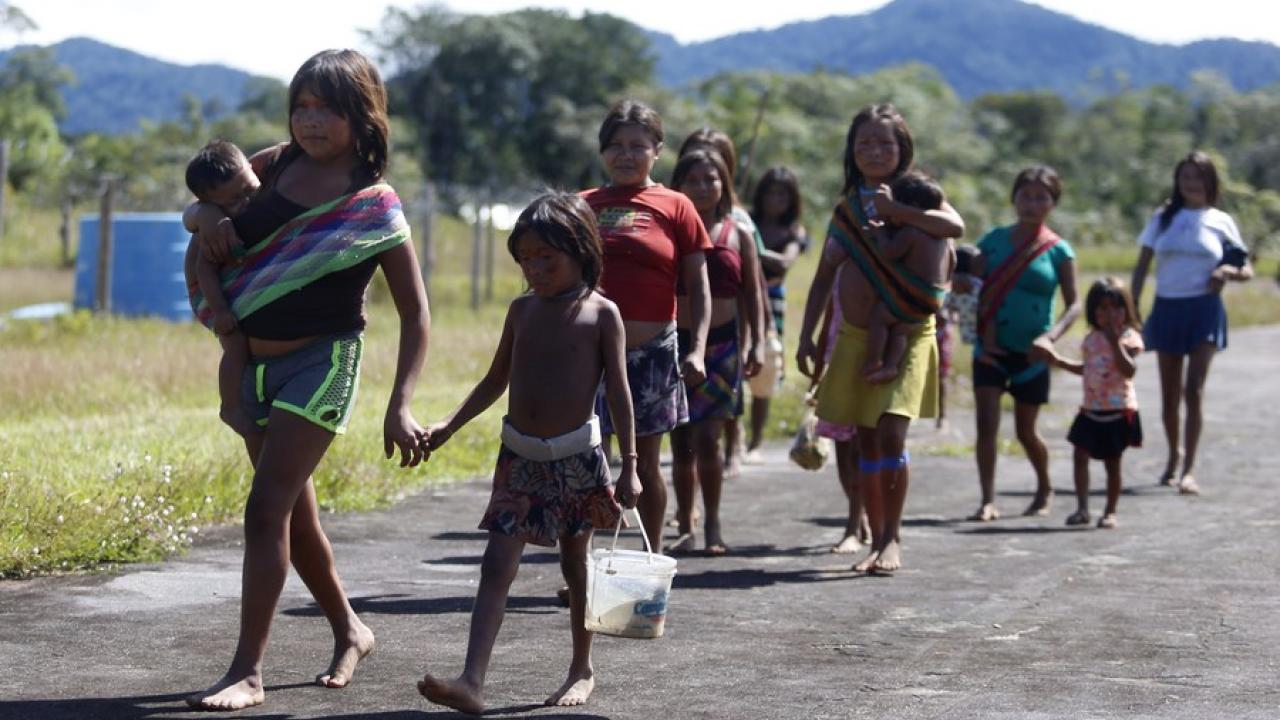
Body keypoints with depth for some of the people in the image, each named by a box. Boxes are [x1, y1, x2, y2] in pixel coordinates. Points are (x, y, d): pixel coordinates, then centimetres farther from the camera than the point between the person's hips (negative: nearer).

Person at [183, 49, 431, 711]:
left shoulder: (375, 208, -11)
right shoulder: (278, 165, 3)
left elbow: (414, 316, -9)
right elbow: (208, 195, 20)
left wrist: (399, 406, -19)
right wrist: (207, 214, -5)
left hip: (321, 364, -6)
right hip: (253, 361, 6)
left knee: (267, 507, -16)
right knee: (294, 513, 14)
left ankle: (247, 671, -15)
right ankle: (349, 632, 34)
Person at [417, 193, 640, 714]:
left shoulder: (601, 313, -5)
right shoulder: (522, 309, 8)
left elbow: (618, 393, -6)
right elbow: (496, 381, 18)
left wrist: (629, 466, -10)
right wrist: (450, 426, 12)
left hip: (576, 455, -3)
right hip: (519, 455, 3)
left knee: (576, 563, 11)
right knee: (497, 565, -7)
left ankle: (582, 669, 27)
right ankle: (472, 682, -15)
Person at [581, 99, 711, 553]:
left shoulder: (674, 207, 2)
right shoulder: (583, 205, 8)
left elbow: (697, 286, 1)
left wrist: (697, 350, -9)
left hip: (651, 352, -1)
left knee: (645, 463, 9)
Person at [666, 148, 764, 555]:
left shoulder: (737, 236, 6)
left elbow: (751, 294, 8)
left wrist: (757, 343, -1)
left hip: (720, 343, -1)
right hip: (674, 342, 1)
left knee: (706, 438, -10)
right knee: (681, 442, 4)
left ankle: (712, 525, 5)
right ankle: (686, 528, 14)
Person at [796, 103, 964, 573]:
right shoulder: (847, 208, 11)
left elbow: (954, 226, -22)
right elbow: (824, 277, 14)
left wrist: (895, 211, -22)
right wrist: (806, 337, 9)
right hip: (855, 336, 5)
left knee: (891, 432, -17)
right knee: (866, 440, 6)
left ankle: (892, 539, -9)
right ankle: (877, 541, 14)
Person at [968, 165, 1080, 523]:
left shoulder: (1058, 250, -3)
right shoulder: (994, 240, 1)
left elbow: (1074, 304, -3)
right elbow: (975, 291, 4)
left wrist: (1050, 337, -19)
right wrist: (983, 336, -6)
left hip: (1031, 352, -1)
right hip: (992, 349, 1)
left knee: (1026, 431, 11)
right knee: (986, 423, -11)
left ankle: (1044, 488, 35)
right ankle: (988, 500, -8)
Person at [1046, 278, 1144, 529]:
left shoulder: (1129, 337, -9)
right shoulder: (1092, 339, 9)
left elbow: (1129, 371, -23)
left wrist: (1115, 341, -27)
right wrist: (1060, 361, 14)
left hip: (1119, 411, -5)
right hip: (1091, 409, 5)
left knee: (1112, 462, 3)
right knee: (1080, 455, -3)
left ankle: (1110, 511, 14)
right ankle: (1082, 508, 2)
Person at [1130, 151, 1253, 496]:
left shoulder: (1220, 222, 5)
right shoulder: (1163, 218, 7)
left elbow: (1247, 270, 10)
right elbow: (1142, 268, 7)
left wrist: (1228, 271, -13)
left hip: (1204, 309, -2)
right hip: (1167, 308, 2)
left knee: (1194, 391, -14)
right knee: (1170, 395, 9)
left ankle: (1189, 470, -15)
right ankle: (1174, 454, 32)